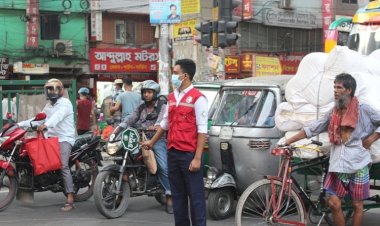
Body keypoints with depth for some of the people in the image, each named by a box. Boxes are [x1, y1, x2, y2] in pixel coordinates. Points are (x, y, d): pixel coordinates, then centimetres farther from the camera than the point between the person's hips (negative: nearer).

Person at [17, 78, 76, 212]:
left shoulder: (65, 103, -6)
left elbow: (58, 116, -25)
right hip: (51, 137, 9)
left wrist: (46, 124, -45)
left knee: (63, 166, -22)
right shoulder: (48, 106, 24)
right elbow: (38, 119, 22)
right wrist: (20, 124, 12)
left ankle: (70, 200, -27)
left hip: (64, 138, -9)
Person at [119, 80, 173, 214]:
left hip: (158, 139, -5)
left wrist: (155, 127, -36)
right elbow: (130, 120, 13)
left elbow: (162, 119, -15)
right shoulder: (140, 108, 20)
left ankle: (169, 197, -16)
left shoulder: (162, 106, 3)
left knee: (164, 167, -18)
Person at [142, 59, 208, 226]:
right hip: (173, 153, 7)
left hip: (189, 154, -7)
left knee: (195, 196, -4)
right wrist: (152, 142, 31)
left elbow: (202, 130, -13)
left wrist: (197, 158, -18)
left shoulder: (197, 98, -10)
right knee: (178, 196, 13)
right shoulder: (172, 97, 13)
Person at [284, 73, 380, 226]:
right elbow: (312, 129, 10)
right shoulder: (333, 113, 10)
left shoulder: (363, 110, -2)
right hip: (338, 164, 4)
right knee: (334, 203, -2)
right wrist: (288, 141, 7)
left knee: (357, 205, 4)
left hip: (358, 164, -3)